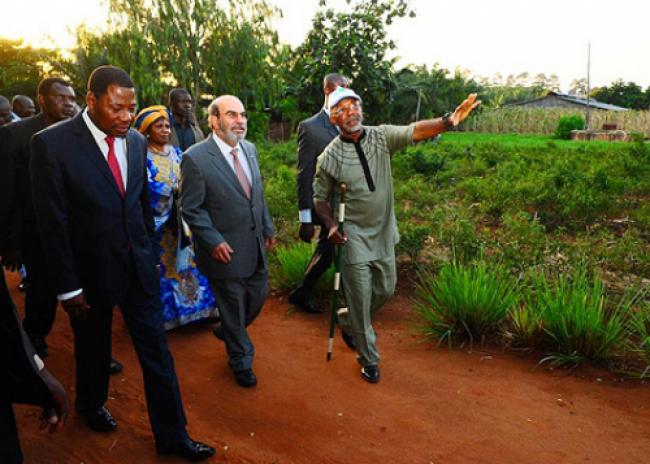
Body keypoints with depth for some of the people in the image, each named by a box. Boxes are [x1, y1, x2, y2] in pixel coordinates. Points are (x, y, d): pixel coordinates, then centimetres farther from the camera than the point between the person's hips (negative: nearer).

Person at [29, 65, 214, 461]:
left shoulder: (137, 141, 0)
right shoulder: (52, 143, -15)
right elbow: (53, 222, -14)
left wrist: (150, 252, 11)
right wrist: (68, 286, -11)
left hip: (139, 266, 4)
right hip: (91, 269, -3)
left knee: (156, 349, 8)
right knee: (93, 346, 20)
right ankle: (91, 404, 50)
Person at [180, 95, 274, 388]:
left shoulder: (250, 149, 4)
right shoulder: (196, 158, -17)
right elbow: (191, 209, -13)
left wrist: (267, 227, 15)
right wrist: (214, 241, -20)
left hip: (255, 245, 6)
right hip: (225, 250, -6)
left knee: (258, 296, 18)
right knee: (233, 306, 11)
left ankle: (227, 330, 49)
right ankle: (241, 361, 35)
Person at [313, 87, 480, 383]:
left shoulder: (381, 137, -6)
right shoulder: (329, 157, -10)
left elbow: (416, 131, -23)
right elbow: (320, 197, 1)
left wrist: (448, 121, -40)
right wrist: (331, 225, -16)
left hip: (383, 233, 4)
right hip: (354, 238, -3)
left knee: (386, 290, 17)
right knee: (360, 299, 3)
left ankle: (347, 320, 45)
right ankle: (369, 360, 24)